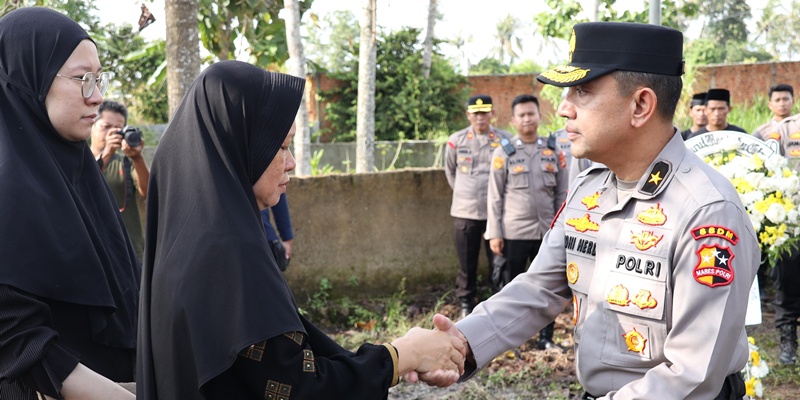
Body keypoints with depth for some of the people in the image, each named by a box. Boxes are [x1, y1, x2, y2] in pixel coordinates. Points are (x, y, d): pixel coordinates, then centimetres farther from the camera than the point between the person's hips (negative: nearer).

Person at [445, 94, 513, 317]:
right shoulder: (456, 140, 3)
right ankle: (466, 305, 23)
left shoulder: (505, 140, -2)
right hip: (464, 212, 1)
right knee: (467, 263, 9)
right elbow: (450, 171, 17)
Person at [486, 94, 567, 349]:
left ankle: (546, 337, 20)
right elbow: (495, 197, -1)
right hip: (514, 232, -2)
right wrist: (494, 234, -5)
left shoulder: (553, 152, 7)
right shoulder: (504, 153, 0)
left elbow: (561, 195, 9)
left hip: (547, 232, 2)